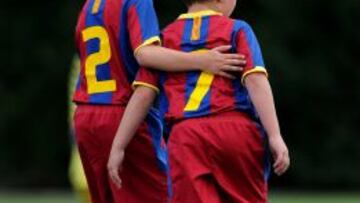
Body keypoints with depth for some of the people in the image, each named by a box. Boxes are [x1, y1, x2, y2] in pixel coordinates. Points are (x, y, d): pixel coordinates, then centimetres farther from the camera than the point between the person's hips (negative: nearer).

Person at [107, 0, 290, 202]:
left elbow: (142, 95, 9)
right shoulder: (237, 30, 10)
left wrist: (118, 147, 9)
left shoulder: (165, 37, 17)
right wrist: (274, 136, -9)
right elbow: (255, 81, -3)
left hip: (185, 135, 1)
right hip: (237, 131, -1)